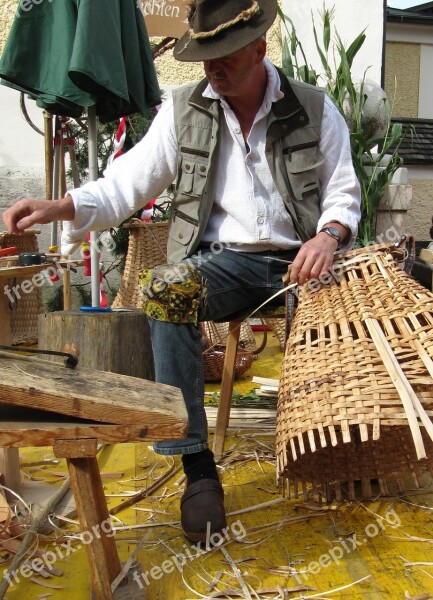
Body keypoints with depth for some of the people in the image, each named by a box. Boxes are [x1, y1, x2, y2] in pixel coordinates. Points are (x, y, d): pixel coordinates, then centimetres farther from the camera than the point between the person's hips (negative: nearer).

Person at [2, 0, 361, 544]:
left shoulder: (315, 110, 7)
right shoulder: (183, 110, 6)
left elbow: (343, 193, 8)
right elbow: (125, 184, 2)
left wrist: (329, 235, -15)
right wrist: (61, 207, -15)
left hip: (297, 260, 1)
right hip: (223, 260, 0)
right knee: (167, 291, -33)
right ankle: (197, 466, -24)